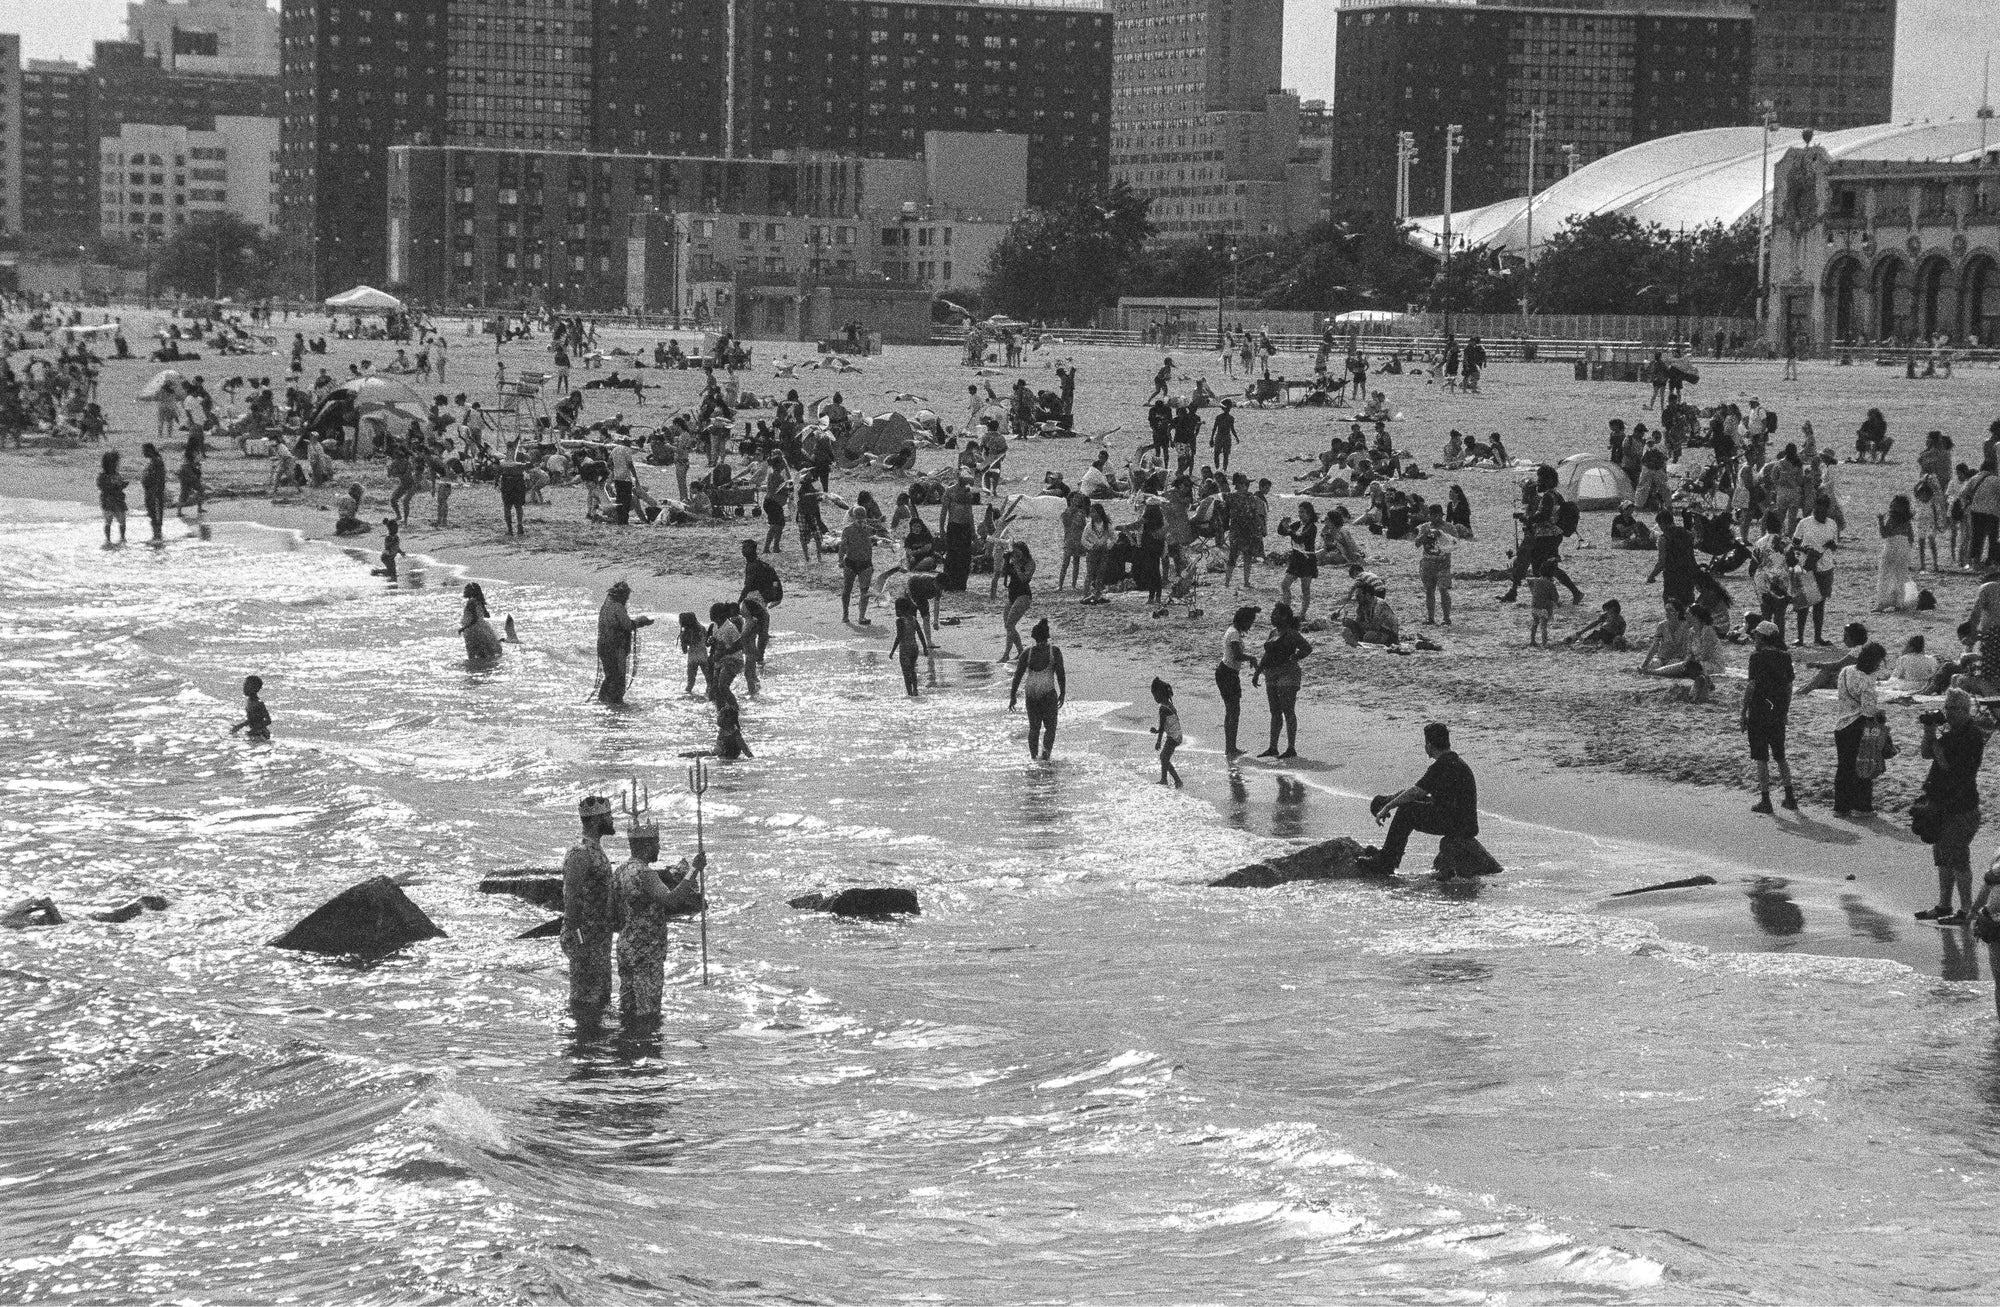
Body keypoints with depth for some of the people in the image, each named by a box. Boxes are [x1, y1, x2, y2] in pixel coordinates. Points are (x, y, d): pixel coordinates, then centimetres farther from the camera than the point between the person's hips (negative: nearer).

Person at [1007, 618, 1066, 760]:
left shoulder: (1027, 654, 1)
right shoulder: (1054, 651, -5)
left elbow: (1018, 675, -1)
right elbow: (1060, 674, -7)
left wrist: (1013, 696, 5)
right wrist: (1062, 694, 4)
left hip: (1032, 695, 2)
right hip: (1049, 694, -2)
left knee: (1034, 728, 17)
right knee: (1050, 728, 7)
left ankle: (1033, 756, 17)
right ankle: (1046, 751, -17)